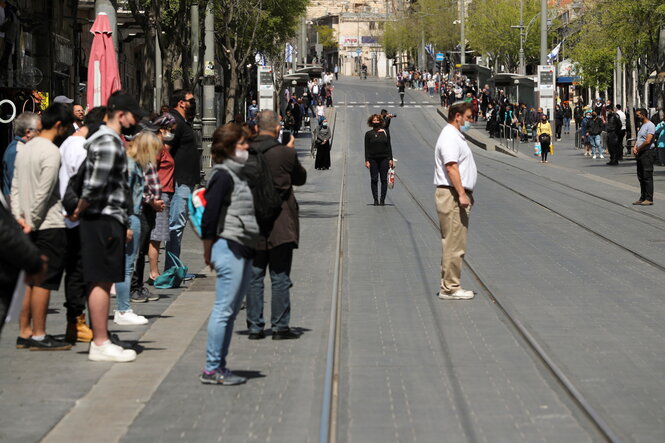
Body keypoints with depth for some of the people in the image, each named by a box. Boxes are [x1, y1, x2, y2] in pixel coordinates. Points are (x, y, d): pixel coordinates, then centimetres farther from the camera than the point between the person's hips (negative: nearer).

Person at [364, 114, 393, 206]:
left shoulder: (385, 132, 6)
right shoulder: (368, 134, 3)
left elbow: (389, 146, 7)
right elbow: (367, 148, 2)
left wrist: (390, 159, 0)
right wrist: (367, 160, -6)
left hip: (384, 159, 1)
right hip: (373, 159, 0)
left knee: (384, 179, -1)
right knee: (374, 180, 0)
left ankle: (382, 199, 4)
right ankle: (375, 199, 5)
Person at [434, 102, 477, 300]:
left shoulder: (456, 136, 20)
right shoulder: (450, 137, -14)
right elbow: (451, 167, -24)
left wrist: (466, 194, 26)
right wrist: (461, 194, -28)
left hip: (457, 196, 11)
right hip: (452, 195, -11)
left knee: (453, 244, 14)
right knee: (454, 244, -9)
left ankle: (448, 285, 19)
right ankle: (450, 288, -8)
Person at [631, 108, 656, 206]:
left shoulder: (650, 125, -13)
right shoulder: (642, 125, 18)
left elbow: (647, 141, -20)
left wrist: (638, 150, -10)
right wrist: (635, 147, 4)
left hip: (648, 153, -10)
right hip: (640, 154, 10)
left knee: (647, 177, -8)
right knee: (641, 177, 12)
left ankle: (649, 199, -6)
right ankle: (643, 198, 17)